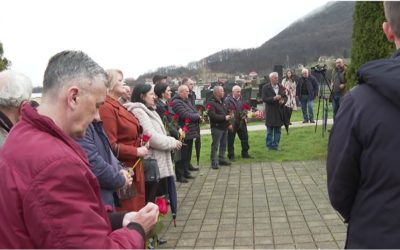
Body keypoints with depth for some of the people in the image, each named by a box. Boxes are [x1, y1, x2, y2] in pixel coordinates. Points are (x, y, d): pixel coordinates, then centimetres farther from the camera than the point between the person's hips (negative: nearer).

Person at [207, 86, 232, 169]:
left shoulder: (222, 102, 17)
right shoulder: (211, 103, -13)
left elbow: (226, 113, 23)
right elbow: (212, 115, -23)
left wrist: (229, 124, 14)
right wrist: (224, 118, -19)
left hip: (224, 127, 9)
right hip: (216, 127, -9)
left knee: (223, 144, 14)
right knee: (215, 145, -5)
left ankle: (221, 159, 25)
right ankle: (214, 162, 0)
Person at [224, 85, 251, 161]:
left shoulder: (241, 99, 9)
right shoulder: (228, 100, -12)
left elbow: (244, 109, 19)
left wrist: (245, 117, 5)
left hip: (241, 122, 6)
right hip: (232, 123, -6)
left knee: (245, 138, 12)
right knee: (231, 140, 3)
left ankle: (245, 153, 26)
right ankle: (231, 156, 14)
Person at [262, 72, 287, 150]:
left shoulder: (281, 87, 8)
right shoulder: (266, 87, -5)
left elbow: (285, 97, 13)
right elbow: (264, 99, -11)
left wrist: (283, 101, -9)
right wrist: (274, 98, -22)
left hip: (279, 111, 4)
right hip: (270, 112, -4)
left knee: (278, 130, 8)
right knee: (270, 130, 3)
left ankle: (276, 145, 17)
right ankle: (269, 146, 13)